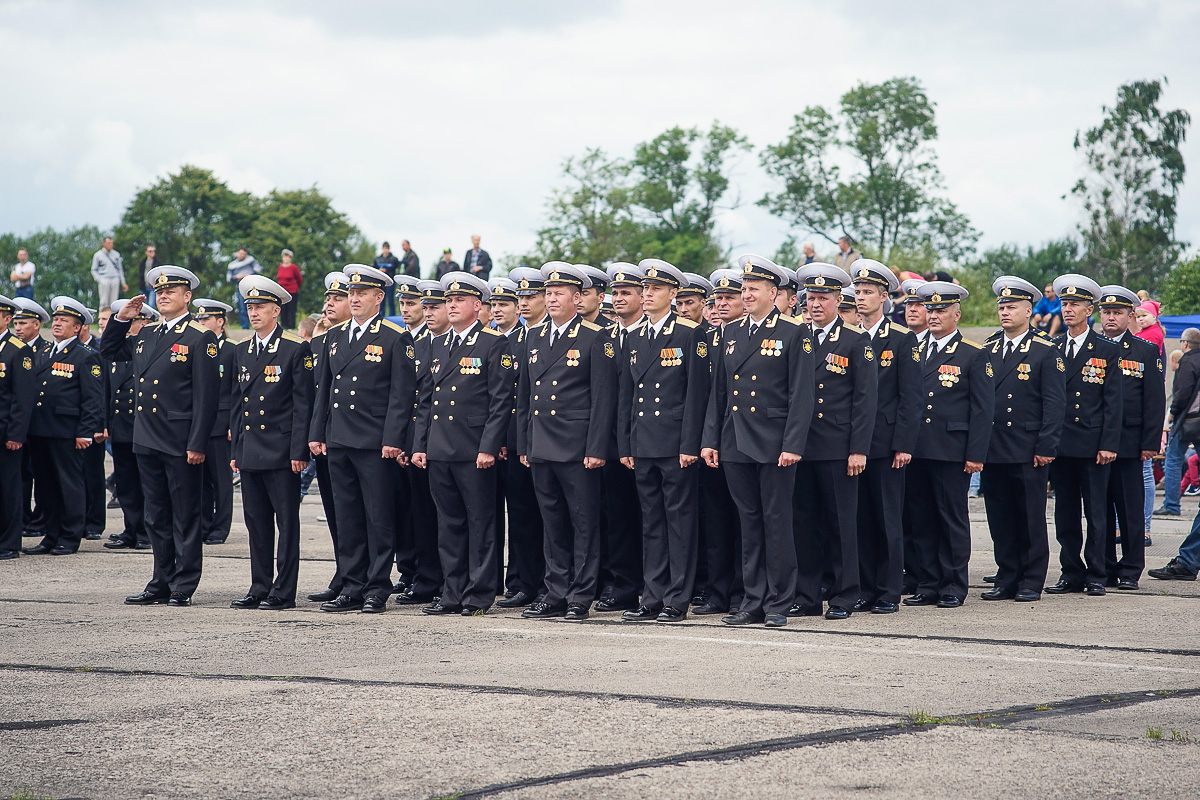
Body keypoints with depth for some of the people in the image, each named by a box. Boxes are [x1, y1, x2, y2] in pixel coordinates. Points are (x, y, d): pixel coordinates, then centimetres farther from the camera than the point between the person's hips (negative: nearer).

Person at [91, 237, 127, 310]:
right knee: (104, 302, -8)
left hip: (115, 279, 3)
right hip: (104, 280, -3)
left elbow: (120, 269, 19)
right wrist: (99, 280, -9)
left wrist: (123, 283, 14)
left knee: (113, 301, -2)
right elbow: (94, 270, 7)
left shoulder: (116, 254, 14)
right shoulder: (97, 255, 6)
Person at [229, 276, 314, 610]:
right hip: (249, 453, 6)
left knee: (286, 521, -2)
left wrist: (298, 451, -12)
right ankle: (260, 588, 14)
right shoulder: (240, 351, 14)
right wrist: (234, 450, 12)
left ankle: (284, 591, 1)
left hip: (281, 453, -6)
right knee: (256, 521, 9)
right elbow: (237, 404, 17)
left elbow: (303, 404, -6)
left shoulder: (296, 350, -4)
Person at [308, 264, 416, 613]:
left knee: (379, 519, -2)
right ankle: (352, 588, 13)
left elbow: (402, 394, -7)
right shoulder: (335, 336, 15)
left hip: (375, 444, -6)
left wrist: (393, 440, -14)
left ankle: (377, 590, 2)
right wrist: (317, 433, 11)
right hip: (338, 442, 6)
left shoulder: (396, 338, -3)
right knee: (347, 519, 8)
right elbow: (323, 387, 18)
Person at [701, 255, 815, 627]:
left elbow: (801, 395, -8)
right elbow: (718, 391, 15)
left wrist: (793, 445, -15)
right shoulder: (730, 333, 13)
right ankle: (753, 603, 13)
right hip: (735, 444, 5)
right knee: (749, 524, 9)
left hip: (773, 444, -5)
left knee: (776, 523, -1)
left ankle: (778, 605, 5)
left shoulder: (794, 334, -3)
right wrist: (710, 439, 8)